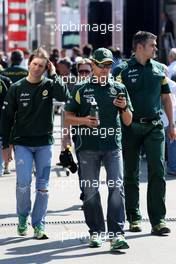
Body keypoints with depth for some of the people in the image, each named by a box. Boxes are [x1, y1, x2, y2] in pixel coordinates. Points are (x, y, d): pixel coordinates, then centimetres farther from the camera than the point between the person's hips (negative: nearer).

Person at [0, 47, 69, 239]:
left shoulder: (49, 85, 2)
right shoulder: (17, 88, 1)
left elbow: (64, 96, -20)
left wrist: (54, 75, -16)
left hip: (44, 144, 1)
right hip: (22, 143, -1)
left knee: (43, 186, 2)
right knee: (23, 183, -9)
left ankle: (39, 224, 11)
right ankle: (23, 216, 15)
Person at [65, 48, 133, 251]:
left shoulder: (119, 89, 10)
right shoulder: (82, 89, 5)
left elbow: (128, 121, 12)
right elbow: (68, 118, 7)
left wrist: (124, 108, -8)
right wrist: (84, 120, -11)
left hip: (113, 145, 0)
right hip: (88, 147, 0)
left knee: (117, 188, -10)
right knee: (90, 191, 5)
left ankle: (116, 234, -11)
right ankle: (96, 232, 17)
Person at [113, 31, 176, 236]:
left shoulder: (159, 69, 9)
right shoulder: (123, 70, -3)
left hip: (154, 127, 2)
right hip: (130, 127, -2)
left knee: (157, 172, -5)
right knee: (130, 174, 7)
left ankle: (158, 219, -4)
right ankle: (134, 217, 17)